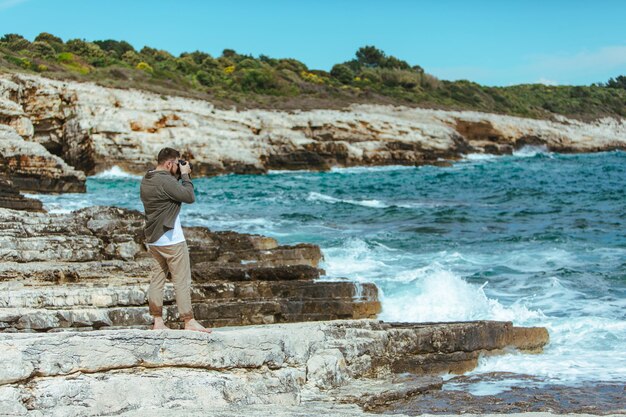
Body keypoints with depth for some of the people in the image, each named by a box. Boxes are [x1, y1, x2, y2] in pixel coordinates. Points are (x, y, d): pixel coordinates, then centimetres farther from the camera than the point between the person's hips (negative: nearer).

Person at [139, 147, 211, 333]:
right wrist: (185, 175, -7)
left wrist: (177, 177, 10)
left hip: (153, 240, 9)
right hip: (171, 240, -9)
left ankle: (158, 321, 11)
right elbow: (189, 197, -18)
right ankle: (189, 321, 1)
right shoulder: (165, 181, -19)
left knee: (157, 279, 10)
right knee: (182, 281, -2)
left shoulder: (146, 181, 9)